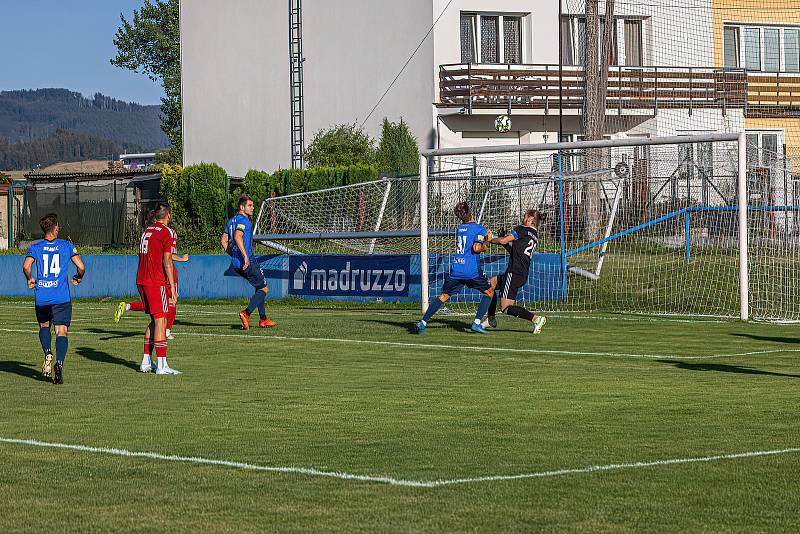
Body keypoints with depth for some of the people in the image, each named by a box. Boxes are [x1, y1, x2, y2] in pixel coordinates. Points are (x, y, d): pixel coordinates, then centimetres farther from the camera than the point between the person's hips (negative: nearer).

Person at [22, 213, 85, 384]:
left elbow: (26, 266, -9)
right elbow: (81, 267, -1)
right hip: (62, 297, -2)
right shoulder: (66, 245, 5)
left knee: (44, 326, 23)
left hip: (41, 296, 2)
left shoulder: (35, 247, 6)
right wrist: (79, 278, 20)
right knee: (62, 331, -2)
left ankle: (47, 353, -3)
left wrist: (30, 279, 11)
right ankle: (59, 363, -24)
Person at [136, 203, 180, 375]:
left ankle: (146, 361, 15)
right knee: (160, 321, -7)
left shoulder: (146, 231, 17)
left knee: (155, 321, 15)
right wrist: (173, 288, -12)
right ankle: (161, 365, -10)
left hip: (141, 281, 8)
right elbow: (167, 261, -13)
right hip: (157, 282, -8)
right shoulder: (168, 232, -6)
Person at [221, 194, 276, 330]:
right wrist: (245, 256, -30)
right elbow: (237, 237, -28)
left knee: (260, 287, 21)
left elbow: (223, 240, 21)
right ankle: (246, 313, -18)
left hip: (236, 263, 9)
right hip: (247, 262, -9)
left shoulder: (232, 220, 17)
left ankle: (263, 319, 20)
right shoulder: (243, 220, -12)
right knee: (264, 289, -1)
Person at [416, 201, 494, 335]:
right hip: (472, 270, -5)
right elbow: (477, 248, -18)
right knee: (489, 292, 15)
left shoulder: (459, 228, 15)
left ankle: (423, 322, 0)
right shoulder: (479, 229, -5)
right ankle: (476, 323, 3)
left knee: (444, 296, 12)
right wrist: (487, 241, -1)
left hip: (456, 269, 5)